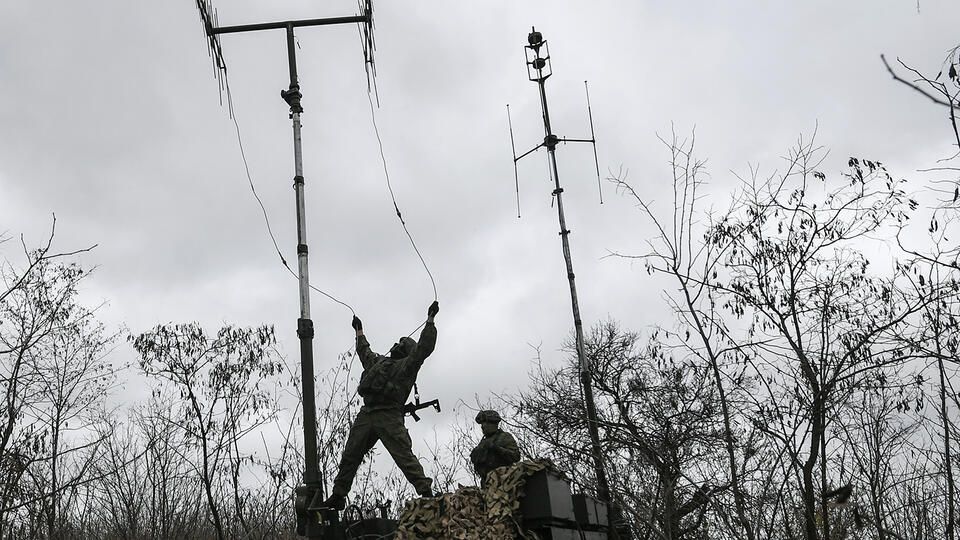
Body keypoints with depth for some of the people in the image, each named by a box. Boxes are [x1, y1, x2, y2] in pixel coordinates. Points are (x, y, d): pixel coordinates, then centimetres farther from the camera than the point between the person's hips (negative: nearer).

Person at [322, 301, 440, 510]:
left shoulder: (408, 365, 11)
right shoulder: (378, 361, 30)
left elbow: (424, 346, 0)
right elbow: (364, 351, 49)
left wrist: (430, 319, -1)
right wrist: (359, 330, 61)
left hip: (389, 416, -7)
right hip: (366, 414, 7)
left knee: (404, 455, -16)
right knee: (350, 456, 6)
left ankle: (425, 492, -19)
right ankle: (338, 496, 13)